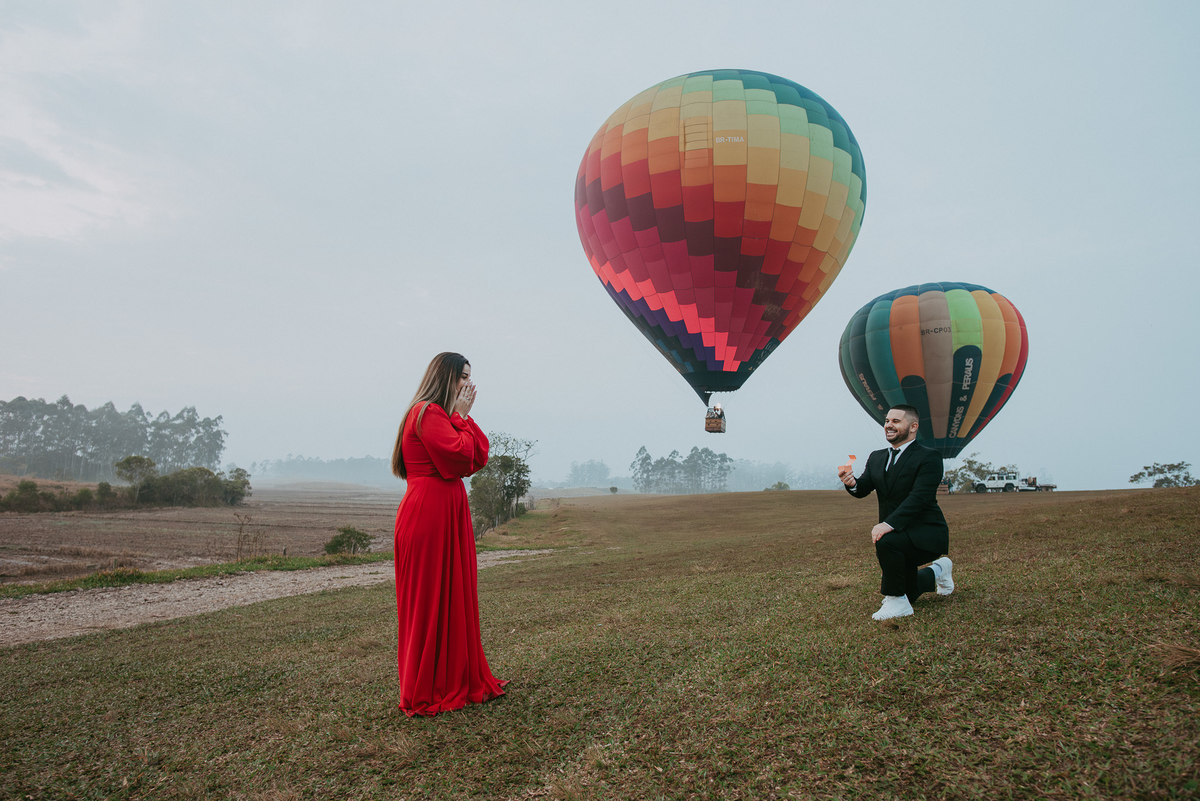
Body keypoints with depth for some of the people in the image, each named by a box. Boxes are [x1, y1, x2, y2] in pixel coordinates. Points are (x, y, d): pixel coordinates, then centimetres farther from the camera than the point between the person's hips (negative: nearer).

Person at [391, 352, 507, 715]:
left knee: (456, 596, 14)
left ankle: (458, 680, 26)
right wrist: (461, 416, -9)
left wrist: (465, 416, 5)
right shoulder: (427, 412, -11)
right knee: (430, 600, -2)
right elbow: (459, 456, -21)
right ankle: (425, 694, 9)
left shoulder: (444, 415, 21)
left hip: (448, 515, 10)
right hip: (428, 517, -10)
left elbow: (480, 458, 12)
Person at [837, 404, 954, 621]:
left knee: (887, 542, -36)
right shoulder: (876, 458, 8)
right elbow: (863, 489, 0)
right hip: (897, 535, 7)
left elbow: (919, 497, -25)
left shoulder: (928, 457, -14)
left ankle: (897, 602, -17)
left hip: (925, 534, -7)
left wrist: (889, 524, -37)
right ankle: (938, 570, 48)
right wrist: (852, 483, -25)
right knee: (908, 593, 18)